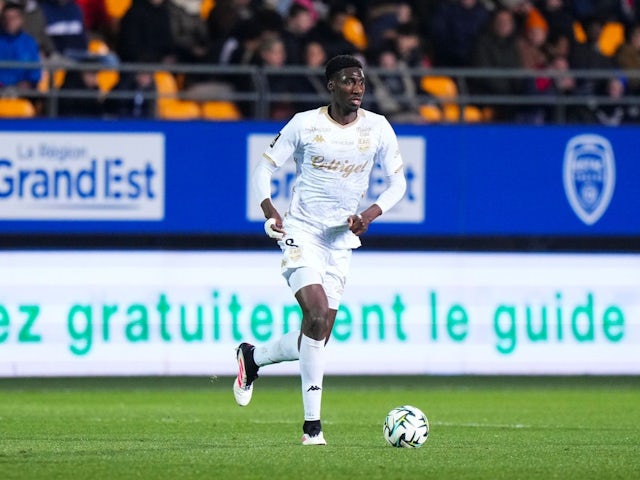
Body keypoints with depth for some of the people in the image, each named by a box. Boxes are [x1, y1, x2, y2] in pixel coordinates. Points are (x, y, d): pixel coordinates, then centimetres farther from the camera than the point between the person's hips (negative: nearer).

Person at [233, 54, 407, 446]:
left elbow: (398, 182, 6)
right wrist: (270, 211, -17)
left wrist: (371, 214, -12)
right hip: (301, 232, -4)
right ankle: (312, 424, -15)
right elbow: (264, 168, 0)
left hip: (342, 238, 4)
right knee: (318, 314, -22)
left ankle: (253, 357, 31)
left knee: (319, 335, 1)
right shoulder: (305, 124, -6)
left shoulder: (378, 128, 0)